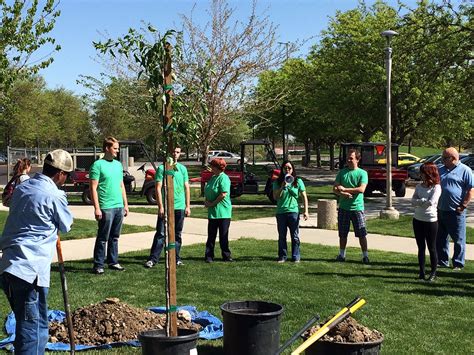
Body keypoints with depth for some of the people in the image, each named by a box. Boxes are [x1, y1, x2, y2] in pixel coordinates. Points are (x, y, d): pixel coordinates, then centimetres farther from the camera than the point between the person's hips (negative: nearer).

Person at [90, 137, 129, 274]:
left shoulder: (118, 164, 14)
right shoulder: (98, 165, -8)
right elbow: (93, 188, -11)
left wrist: (125, 204, 15)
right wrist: (97, 208, -16)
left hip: (119, 206, 7)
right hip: (106, 207, -7)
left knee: (114, 237, 13)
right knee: (103, 238, -2)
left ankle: (113, 262, 21)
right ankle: (98, 265, 5)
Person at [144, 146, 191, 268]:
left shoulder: (183, 169, 11)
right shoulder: (162, 168, -2)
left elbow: (186, 188, 13)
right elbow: (158, 188, -6)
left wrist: (188, 206, 8)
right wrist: (160, 206, -12)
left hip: (180, 207, 4)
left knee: (177, 234, 10)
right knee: (161, 234, -6)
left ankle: (176, 258, 18)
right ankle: (152, 259, -3)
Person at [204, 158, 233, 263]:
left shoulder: (223, 178, -12)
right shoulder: (213, 178, 15)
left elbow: (223, 194, -21)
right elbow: (207, 192, 23)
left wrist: (212, 203, -15)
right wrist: (206, 201, 3)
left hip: (223, 212, -8)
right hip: (212, 212, 8)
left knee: (223, 236, 0)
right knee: (211, 235, 7)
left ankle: (226, 256, 10)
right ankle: (209, 256, 12)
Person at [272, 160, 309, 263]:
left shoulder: (298, 181, 5)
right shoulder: (277, 182, 5)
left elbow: (304, 196, 4)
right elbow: (275, 197, -4)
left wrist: (306, 211, -4)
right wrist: (283, 186, -16)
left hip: (294, 211, -1)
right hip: (280, 212, 1)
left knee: (295, 236, 2)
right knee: (282, 236, 6)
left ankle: (296, 257, 9)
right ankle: (282, 256, 14)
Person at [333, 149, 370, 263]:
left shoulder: (362, 173, -2)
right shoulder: (342, 172, 7)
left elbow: (361, 189, -16)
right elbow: (335, 188, 2)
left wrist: (345, 189, -15)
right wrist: (343, 194, -19)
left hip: (357, 208, -3)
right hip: (343, 208, 3)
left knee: (362, 234, -1)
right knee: (342, 234, 10)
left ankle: (365, 256, 8)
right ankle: (341, 255, 22)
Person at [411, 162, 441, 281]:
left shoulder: (436, 187, -9)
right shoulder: (419, 186, 7)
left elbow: (431, 202, -20)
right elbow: (413, 201, -3)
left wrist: (419, 201, -8)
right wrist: (424, 201, -16)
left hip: (431, 220, -5)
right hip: (418, 219, 5)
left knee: (431, 248, 4)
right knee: (421, 247, 10)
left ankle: (433, 273, 15)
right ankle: (421, 272, 17)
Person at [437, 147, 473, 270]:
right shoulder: (441, 170, 14)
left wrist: (463, 206, -13)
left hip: (456, 212, -6)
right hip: (440, 210, 6)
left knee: (458, 239, 2)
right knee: (440, 238, 12)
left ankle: (458, 264, 11)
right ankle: (442, 261, 23)